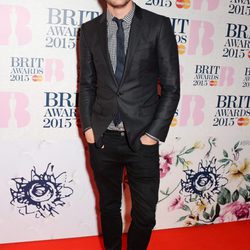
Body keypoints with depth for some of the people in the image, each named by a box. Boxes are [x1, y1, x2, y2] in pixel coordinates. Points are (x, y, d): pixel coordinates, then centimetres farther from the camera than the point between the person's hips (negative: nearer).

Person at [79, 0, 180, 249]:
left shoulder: (158, 25, -3)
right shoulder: (89, 30, 4)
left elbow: (171, 87, -3)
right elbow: (86, 85, 10)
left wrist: (154, 133, -9)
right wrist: (87, 127, 0)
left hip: (142, 138, -2)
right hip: (102, 138, 2)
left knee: (145, 214, 5)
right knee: (108, 206, 17)